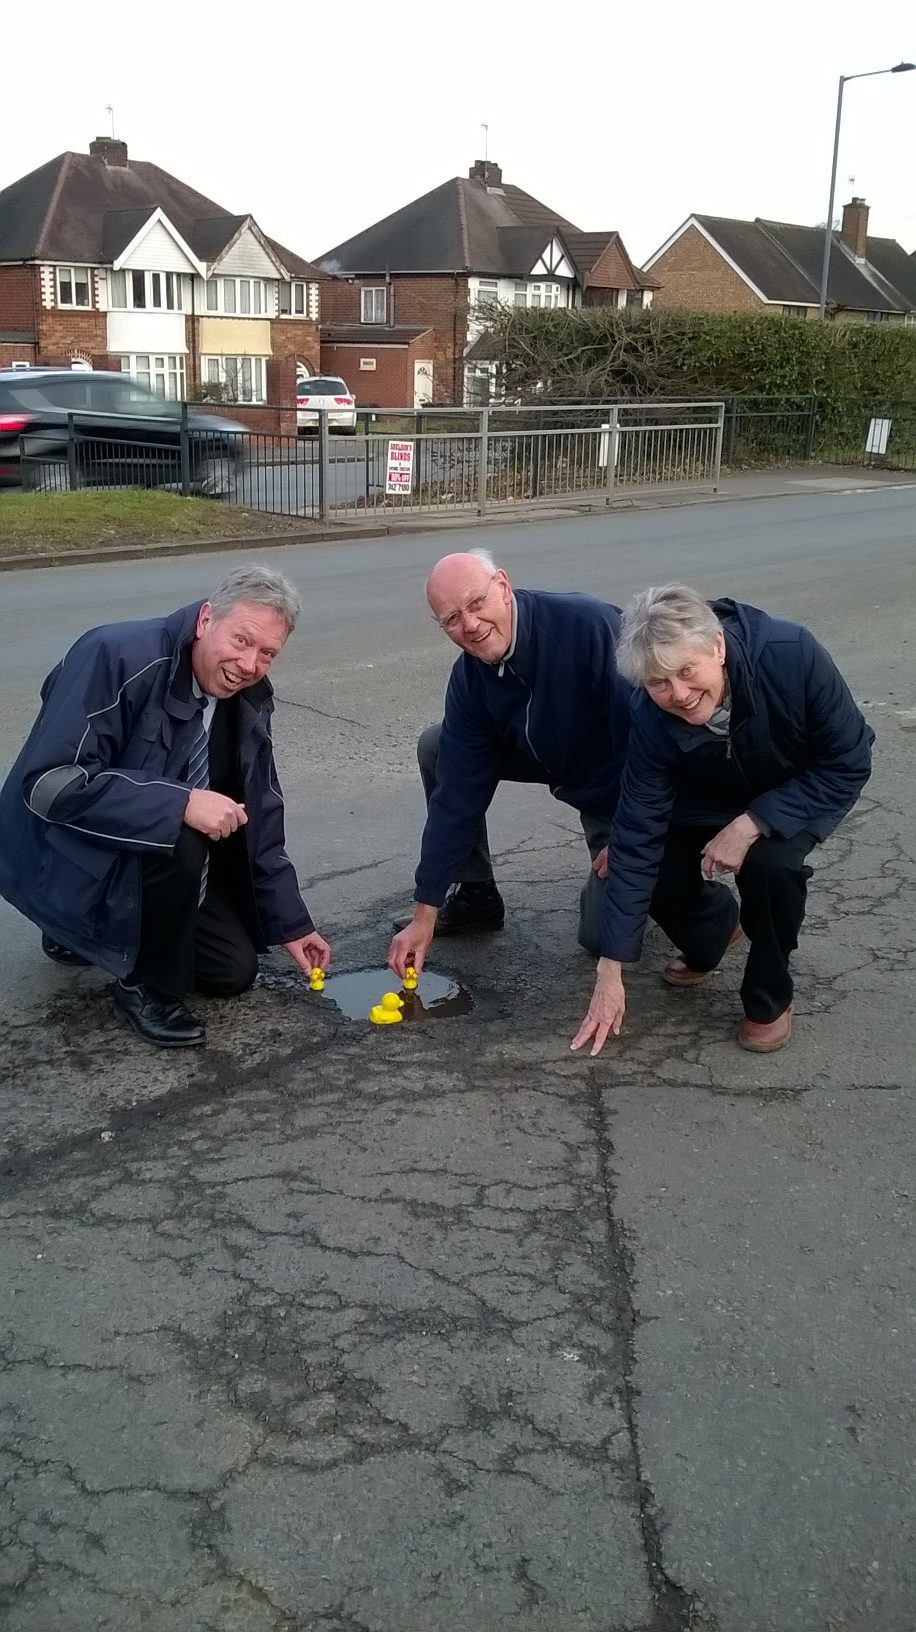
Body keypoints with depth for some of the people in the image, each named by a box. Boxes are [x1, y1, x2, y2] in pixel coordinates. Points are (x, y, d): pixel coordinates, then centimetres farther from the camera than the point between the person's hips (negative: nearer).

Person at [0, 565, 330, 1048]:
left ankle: (82, 936, 23)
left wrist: (290, 923, 3)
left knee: (234, 969, 5)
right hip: (61, 853, -7)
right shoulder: (116, 657, -29)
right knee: (177, 841, -34)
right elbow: (49, 783, -36)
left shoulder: (249, 700, -6)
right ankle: (146, 986, -8)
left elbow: (259, 819, 3)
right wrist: (181, 804, -41)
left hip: (150, 860, 8)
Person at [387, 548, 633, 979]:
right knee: (435, 748, -7)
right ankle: (474, 895, 6)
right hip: (556, 763, 6)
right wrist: (424, 915, -13)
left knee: (603, 936, -15)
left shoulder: (591, 627, -34)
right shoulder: (469, 680, -14)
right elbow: (455, 797, -13)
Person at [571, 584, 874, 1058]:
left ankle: (769, 1000, -4)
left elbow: (848, 764, -27)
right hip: (713, 800, 3)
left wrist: (752, 824, -35)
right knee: (656, 871, -17)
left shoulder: (792, 655, -38)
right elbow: (637, 837, -26)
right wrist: (611, 970, -25)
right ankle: (714, 930, 21)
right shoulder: (651, 719, -30)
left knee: (770, 861, -32)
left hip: (803, 792, -2)